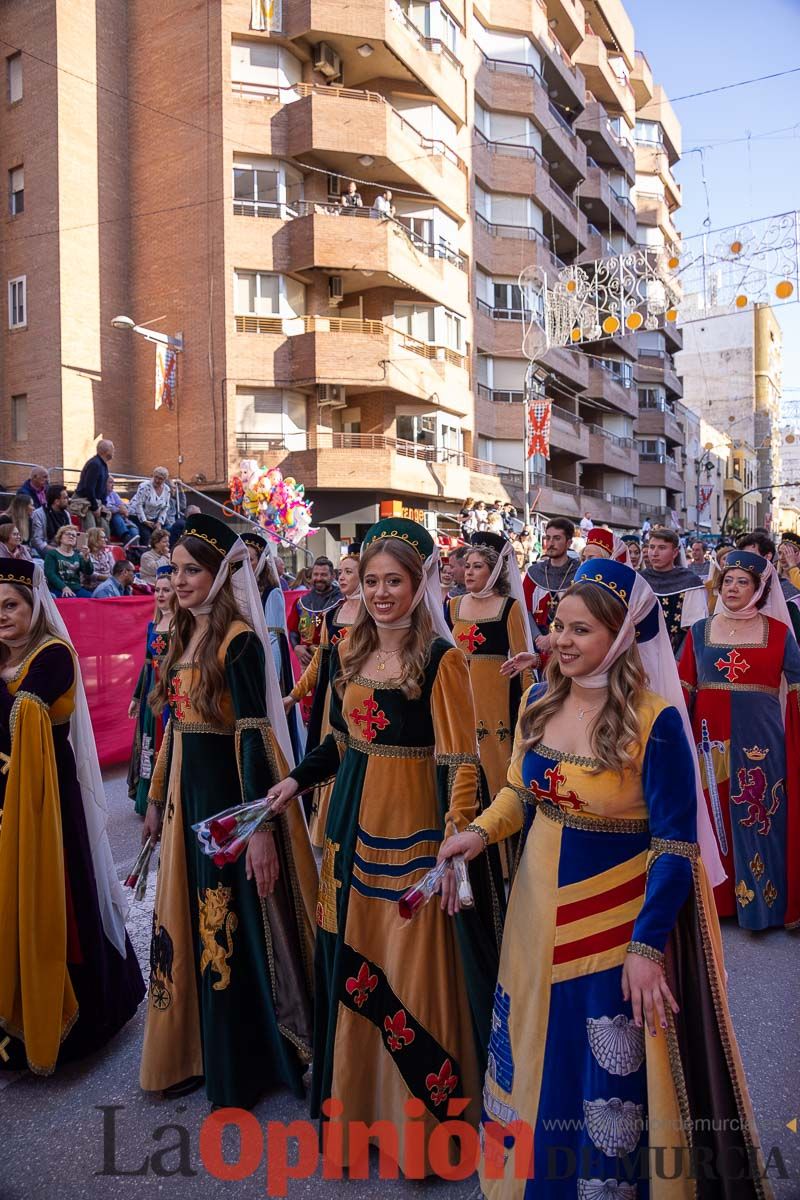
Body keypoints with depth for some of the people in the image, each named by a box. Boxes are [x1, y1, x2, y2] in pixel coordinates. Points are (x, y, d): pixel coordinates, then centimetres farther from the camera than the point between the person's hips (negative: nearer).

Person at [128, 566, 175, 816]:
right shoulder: (152, 625, 12)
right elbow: (147, 663, 16)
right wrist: (136, 696, 19)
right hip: (152, 692, 7)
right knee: (151, 744, 12)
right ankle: (150, 801, 25)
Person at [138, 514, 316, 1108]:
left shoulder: (240, 640, -16)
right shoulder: (184, 635, 9)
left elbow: (253, 734, -21)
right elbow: (175, 726, 14)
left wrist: (261, 826, -23)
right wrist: (158, 799, 18)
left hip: (230, 793, -8)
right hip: (188, 796, 8)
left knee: (236, 923, 6)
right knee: (191, 921, 18)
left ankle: (244, 1061, 27)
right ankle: (197, 1044, 39)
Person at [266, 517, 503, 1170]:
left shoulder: (441, 658, -14)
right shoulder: (350, 649, 7)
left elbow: (461, 763, -17)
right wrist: (297, 780, 7)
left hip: (413, 827, -6)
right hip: (354, 822, 7)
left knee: (415, 968, 5)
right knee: (352, 962, 18)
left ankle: (423, 1112, 28)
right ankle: (356, 1097, 40)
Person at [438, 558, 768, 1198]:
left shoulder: (655, 720, -21)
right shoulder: (540, 699, -4)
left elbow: (676, 848, -17)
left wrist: (647, 946, -18)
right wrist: (481, 832, -7)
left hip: (619, 920, -6)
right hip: (540, 907, 6)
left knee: (612, 1080, 15)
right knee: (533, 1055, 24)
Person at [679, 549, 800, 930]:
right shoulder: (700, 632, 6)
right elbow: (683, 689, 7)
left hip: (761, 742, -2)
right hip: (711, 741, 2)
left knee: (760, 821, 5)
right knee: (712, 818, 9)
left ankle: (761, 900, 21)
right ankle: (715, 897, 25)